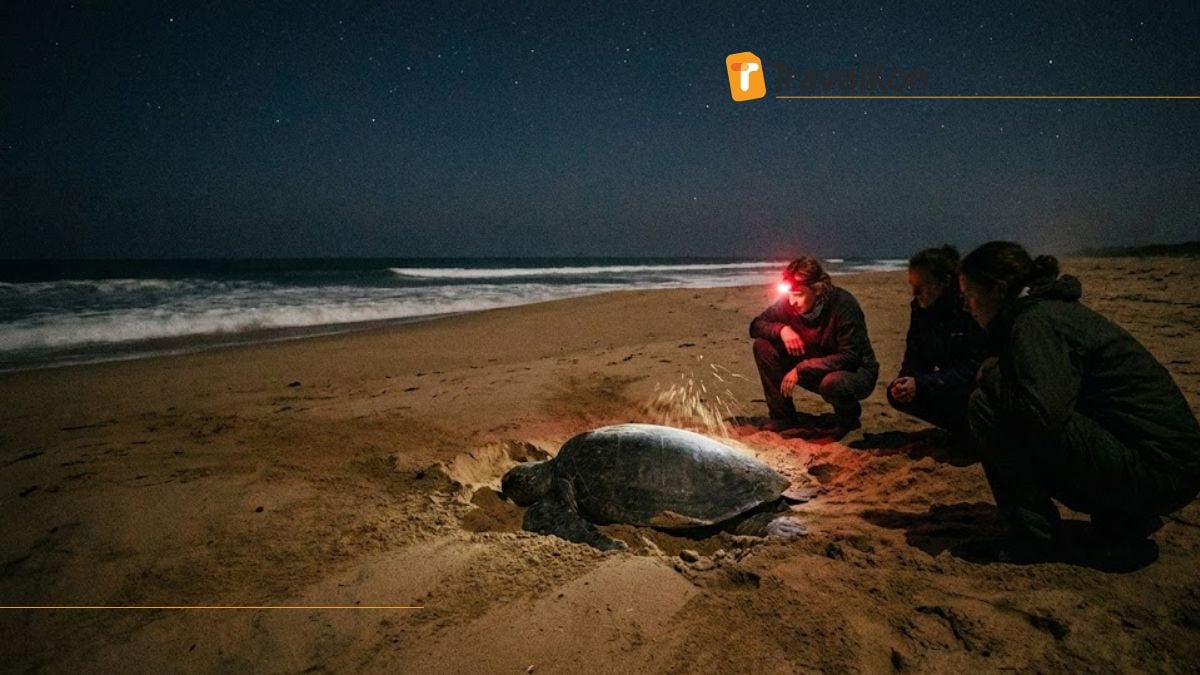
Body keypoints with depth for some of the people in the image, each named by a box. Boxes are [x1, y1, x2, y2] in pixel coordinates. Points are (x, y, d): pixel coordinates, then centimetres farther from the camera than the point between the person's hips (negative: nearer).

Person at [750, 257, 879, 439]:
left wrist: (802, 369, -32)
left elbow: (849, 357, -28)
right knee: (763, 346, -12)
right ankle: (783, 418, -2)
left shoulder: (843, 304, -26)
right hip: (814, 371, 5)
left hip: (856, 372, -5)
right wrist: (781, 329, -25)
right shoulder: (788, 304, -13)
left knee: (832, 382, -40)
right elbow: (756, 326, -3)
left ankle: (849, 419, -2)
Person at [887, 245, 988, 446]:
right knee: (897, 393, -10)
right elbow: (914, 359, 0)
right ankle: (961, 427, 4)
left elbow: (974, 368, -27)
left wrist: (920, 384, -34)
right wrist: (905, 381, -23)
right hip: (949, 382, 7)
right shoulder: (920, 309, -4)